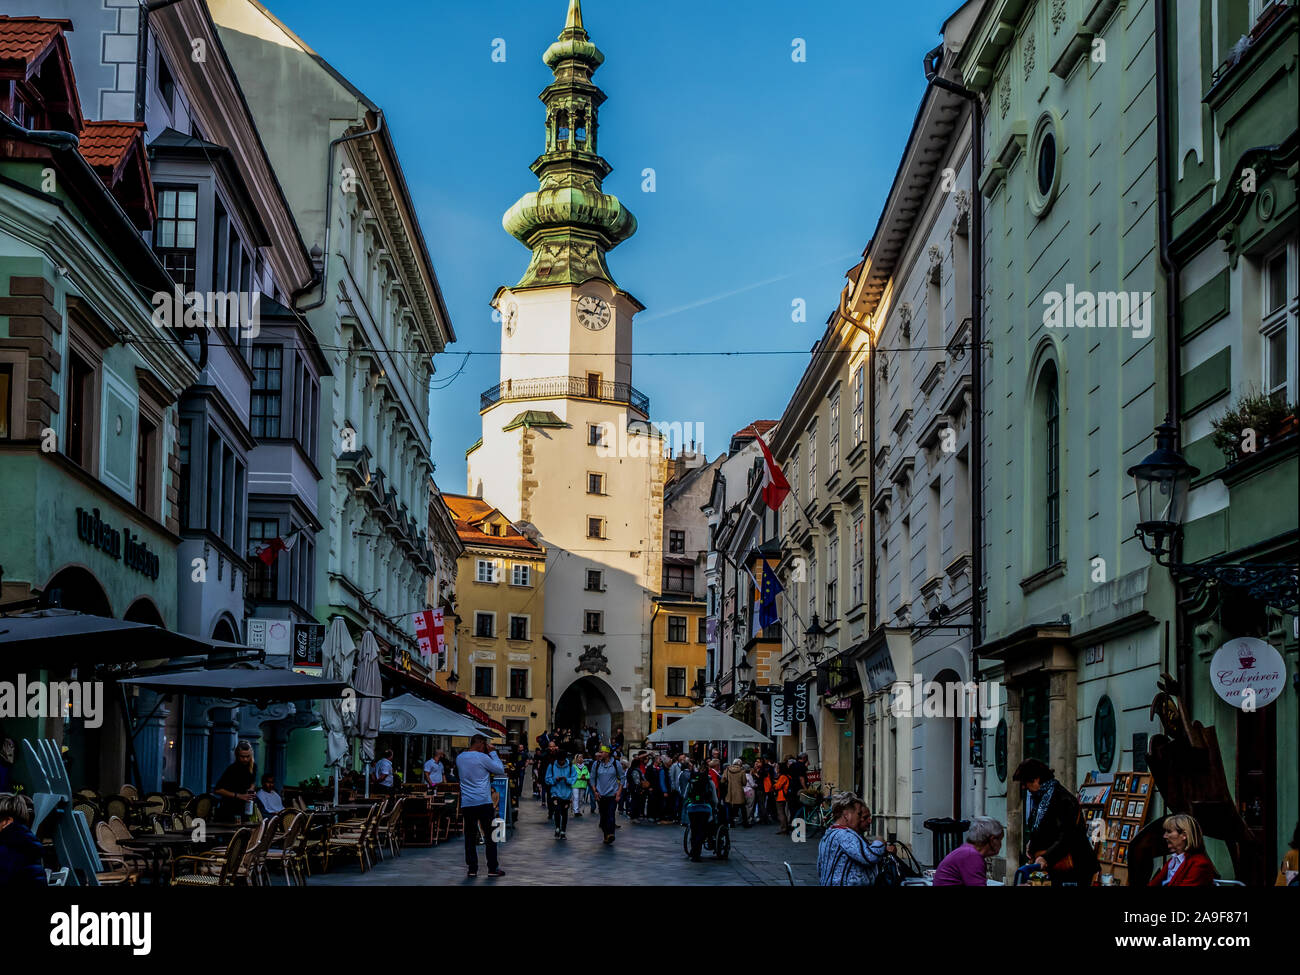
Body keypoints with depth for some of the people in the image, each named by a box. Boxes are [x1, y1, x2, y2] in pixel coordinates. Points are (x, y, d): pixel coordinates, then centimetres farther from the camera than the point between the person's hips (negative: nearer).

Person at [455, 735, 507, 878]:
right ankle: (493, 868, 7)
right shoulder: (482, 758, -10)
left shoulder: (459, 758, 8)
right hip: (484, 802, -5)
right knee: (490, 836, 5)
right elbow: (501, 770, -2)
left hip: (467, 804, 5)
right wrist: (493, 752, 6)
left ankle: (472, 869, 5)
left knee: (470, 837, 7)